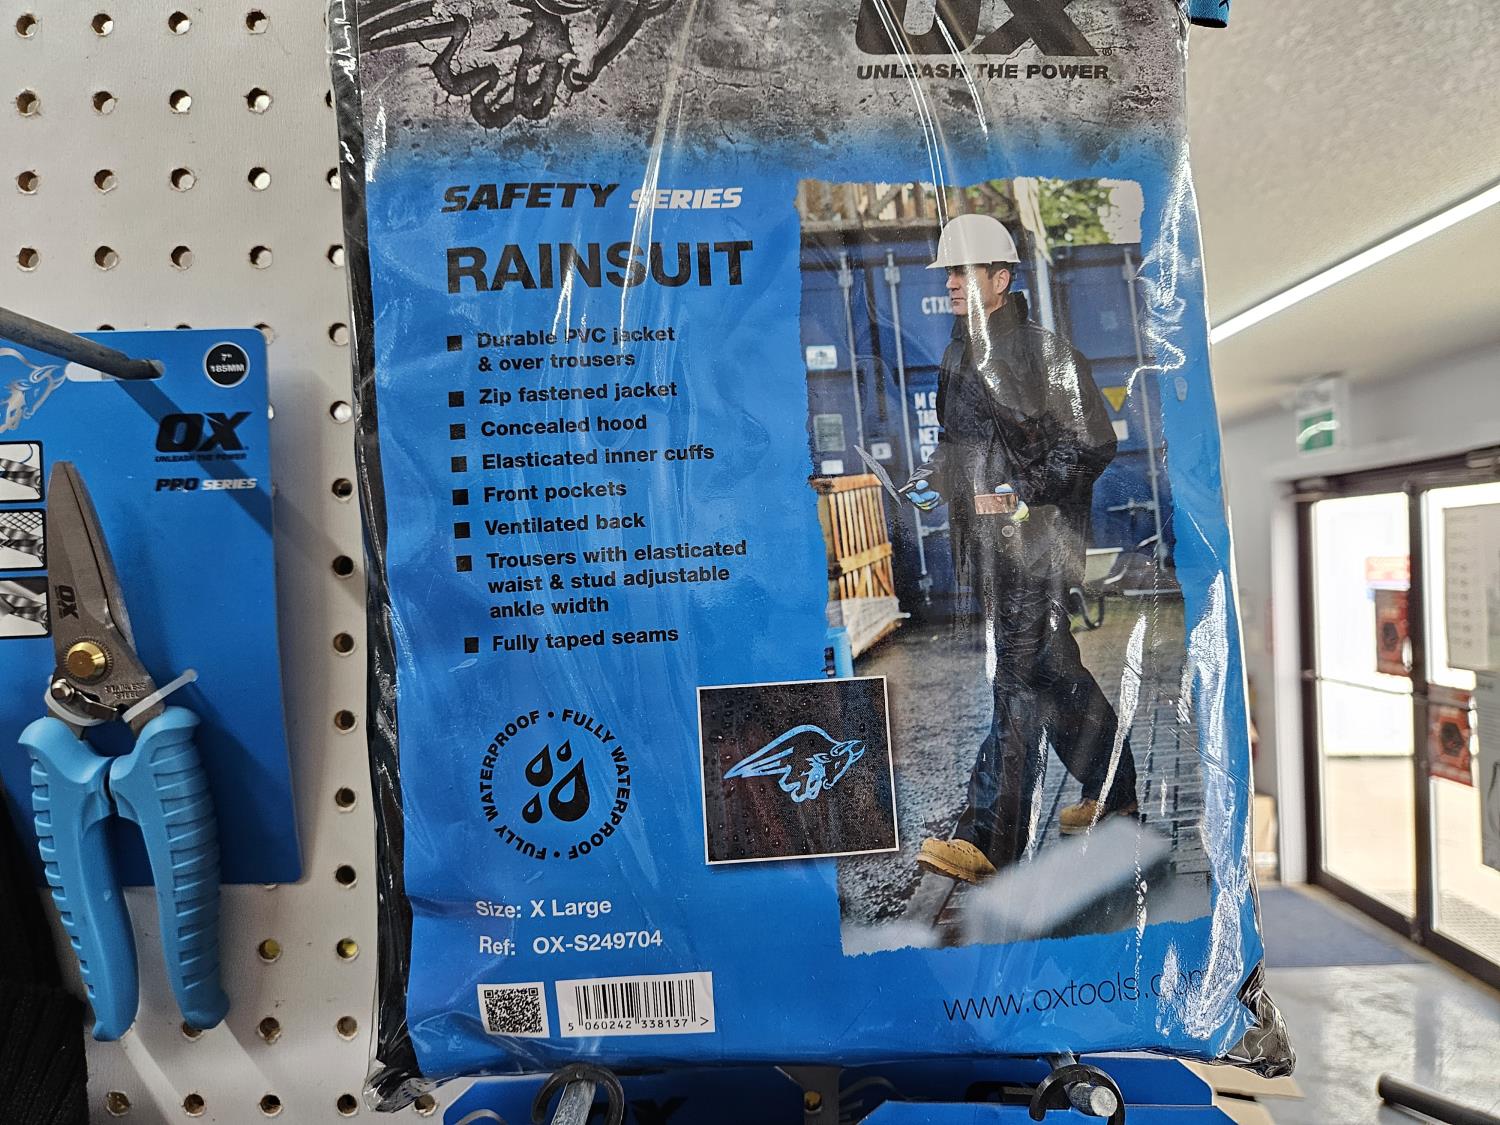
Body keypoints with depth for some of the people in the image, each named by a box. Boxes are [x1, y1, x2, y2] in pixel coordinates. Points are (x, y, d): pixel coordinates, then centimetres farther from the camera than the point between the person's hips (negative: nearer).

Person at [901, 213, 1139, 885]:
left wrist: (1019, 492, -16)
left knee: (1019, 680, -7)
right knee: (1052, 671, 17)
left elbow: (1094, 445, -10)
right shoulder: (959, 355, 15)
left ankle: (989, 841, -2)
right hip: (981, 540, 8)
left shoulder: (1044, 353, -9)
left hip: (1033, 537, -8)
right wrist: (932, 480, 8)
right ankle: (1115, 790, 34)